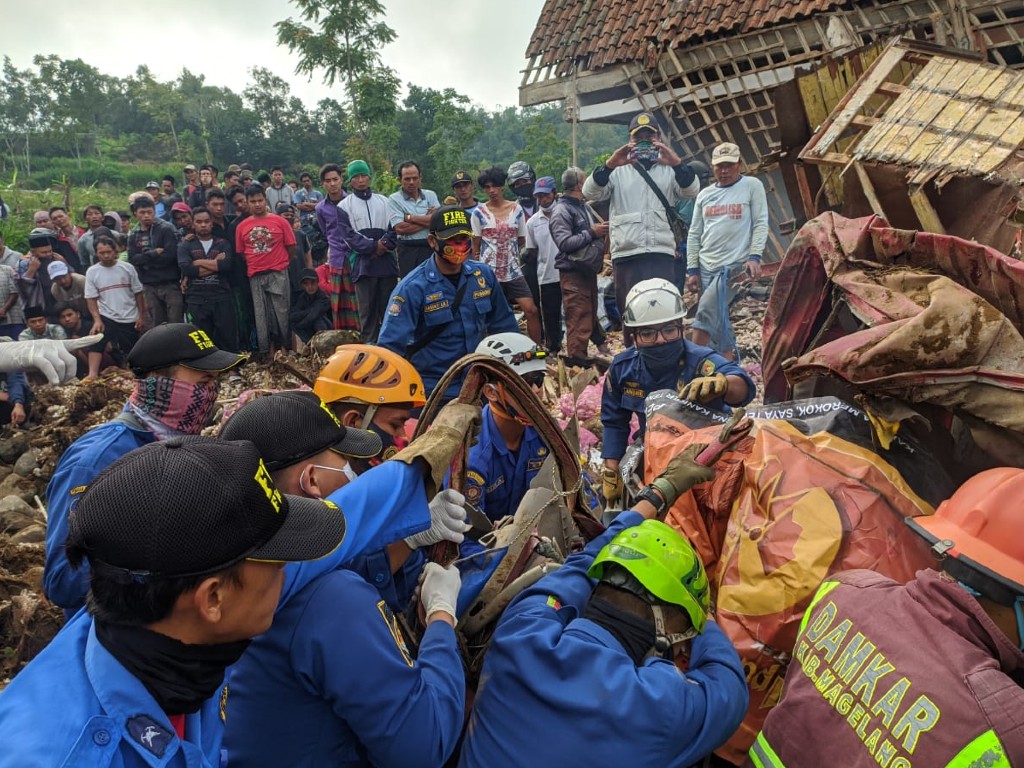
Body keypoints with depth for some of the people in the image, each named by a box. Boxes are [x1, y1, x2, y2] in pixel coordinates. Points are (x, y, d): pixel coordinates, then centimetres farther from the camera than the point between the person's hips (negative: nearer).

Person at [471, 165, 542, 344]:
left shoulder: (516, 209, 4)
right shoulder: (479, 212, -1)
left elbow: (522, 242, 12)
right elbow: (475, 247, 3)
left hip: (513, 272, 2)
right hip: (489, 273, -1)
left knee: (532, 310, -8)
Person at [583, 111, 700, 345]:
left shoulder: (669, 169, 13)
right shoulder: (618, 171, 12)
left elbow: (692, 190, -5)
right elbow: (590, 193, -5)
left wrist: (677, 164, -25)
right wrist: (609, 165, -23)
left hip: (661, 254, 0)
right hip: (625, 255, 1)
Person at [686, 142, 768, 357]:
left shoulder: (752, 186, 4)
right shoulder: (705, 194, 14)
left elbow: (760, 224, -1)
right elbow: (694, 234, 14)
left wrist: (754, 256, -14)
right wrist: (692, 269, 7)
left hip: (735, 265, -5)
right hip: (706, 267, 5)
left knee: (706, 312, -20)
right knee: (719, 320, 6)